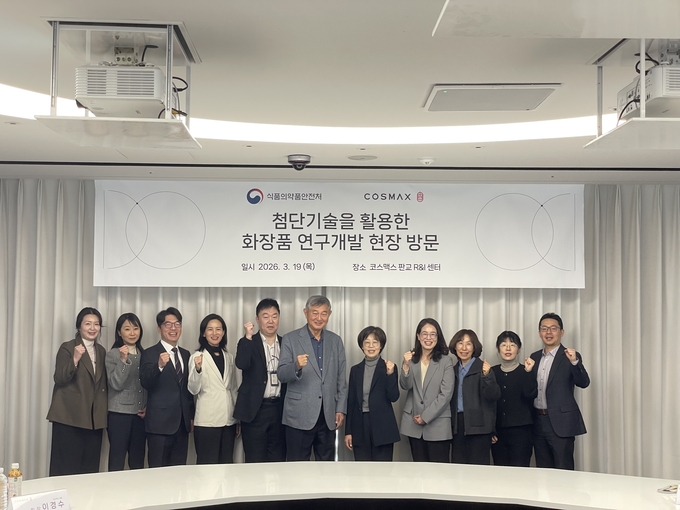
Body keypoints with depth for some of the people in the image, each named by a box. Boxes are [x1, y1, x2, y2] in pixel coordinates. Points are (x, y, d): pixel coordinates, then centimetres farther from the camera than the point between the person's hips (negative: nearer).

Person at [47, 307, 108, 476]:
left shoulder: (101, 351, 13)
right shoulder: (67, 348, -4)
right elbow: (59, 379, -14)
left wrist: (104, 408, 11)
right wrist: (75, 359, -26)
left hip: (94, 418, 6)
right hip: (69, 416, -5)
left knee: (90, 468, 7)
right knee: (66, 467, -4)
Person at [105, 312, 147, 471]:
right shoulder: (113, 354, -4)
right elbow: (116, 384, -13)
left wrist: (148, 407, 4)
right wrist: (123, 360, -22)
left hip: (140, 414, 4)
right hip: (119, 413, -4)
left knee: (138, 461, 8)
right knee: (117, 461, -2)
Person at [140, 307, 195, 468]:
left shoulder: (185, 354, 15)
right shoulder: (150, 353, -4)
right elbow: (146, 383, -18)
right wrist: (159, 366, -35)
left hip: (182, 423, 6)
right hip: (160, 423, -6)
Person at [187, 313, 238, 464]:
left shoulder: (229, 357, 13)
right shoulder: (197, 357, -3)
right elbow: (193, 390, -10)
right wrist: (198, 369, -27)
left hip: (228, 420, 5)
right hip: (207, 421, -5)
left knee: (227, 464, 7)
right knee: (207, 465, -3)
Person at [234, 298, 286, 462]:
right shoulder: (248, 343, -1)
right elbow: (241, 364, -20)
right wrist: (248, 337, -25)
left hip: (279, 409, 4)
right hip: (255, 410, -3)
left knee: (278, 461, 9)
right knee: (255, 463, 1)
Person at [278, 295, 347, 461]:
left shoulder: (336, 341, 9)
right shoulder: (290, 339, -2)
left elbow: (341, 379, 11)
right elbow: (282, 375, -7)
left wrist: (341, 409, 4)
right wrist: (296, 366, -27)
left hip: (328, 416, 4)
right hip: (299, 415, -3)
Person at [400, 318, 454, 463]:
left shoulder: (445, 361, -4)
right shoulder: (411, 358, 6)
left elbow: (446, 394, -8)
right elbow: (405, 386, -5)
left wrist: (426, 416, -10)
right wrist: (406, 366, -23)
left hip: (437, 424, -3)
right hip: (414, 424, 3)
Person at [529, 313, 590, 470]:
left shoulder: (570, 356, -6)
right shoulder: (534, 357, 12)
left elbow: (583, 383, -21)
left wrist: (574, 362, -35)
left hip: (561, 423, -6)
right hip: (538, 422, 6)